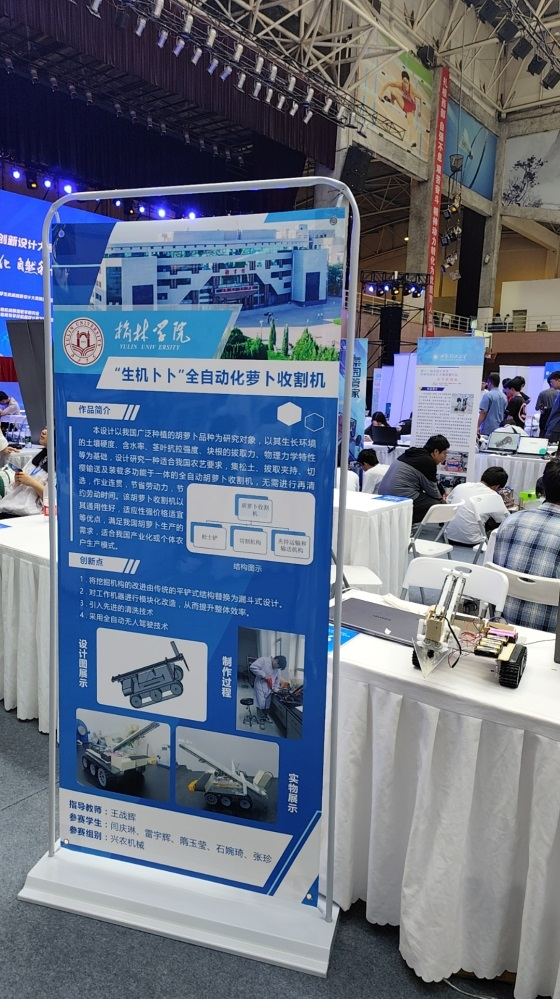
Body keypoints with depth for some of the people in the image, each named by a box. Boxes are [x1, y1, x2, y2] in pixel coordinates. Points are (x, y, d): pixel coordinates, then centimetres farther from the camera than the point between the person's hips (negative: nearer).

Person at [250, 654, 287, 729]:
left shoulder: (276, 668, 7)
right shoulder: (264, 660, -16)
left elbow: (277, 678, 19)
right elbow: (252, 667, -24)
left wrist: (275, 688, 4)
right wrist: (263, 675, -23)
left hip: (269, 688, 6)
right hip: (260, 686, -6)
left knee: (267, 703, 14)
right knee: (261, 703, -7)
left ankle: (266, 715, 36)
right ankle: (261, 719, 10)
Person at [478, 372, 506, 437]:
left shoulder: (487, 395, -10)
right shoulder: (504, 396, 11)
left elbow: (483, 412, -14)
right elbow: (504, 413, 18)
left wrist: (478, 426, -12)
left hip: (487, 430, -7)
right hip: (499, 429, 7)